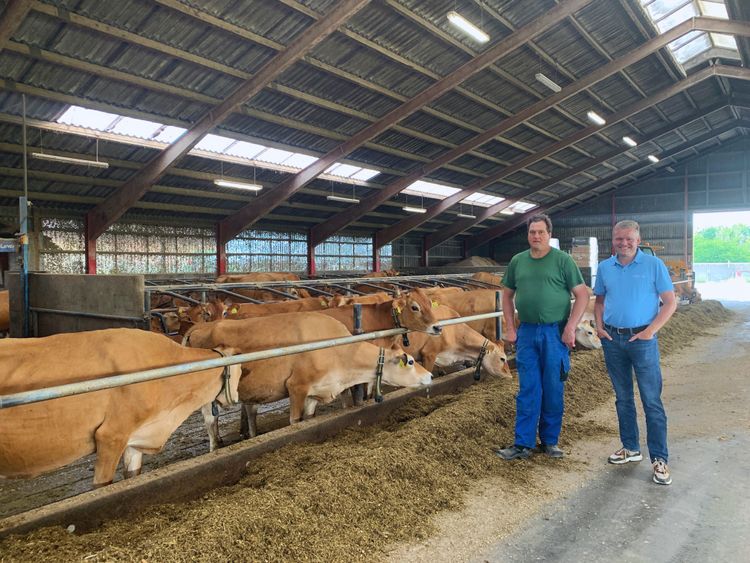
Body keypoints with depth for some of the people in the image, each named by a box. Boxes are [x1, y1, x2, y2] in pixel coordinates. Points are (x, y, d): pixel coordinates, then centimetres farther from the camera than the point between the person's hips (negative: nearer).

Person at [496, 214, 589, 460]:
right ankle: (523, 443, 12)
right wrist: (510, 328, 8)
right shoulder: (517, 261, 8)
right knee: (527, 390, 6)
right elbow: (507, 295, 16)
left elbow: (582, 295, -4)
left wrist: (570, 327, -11)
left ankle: (549, 441, 22)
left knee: (553, 390, 7)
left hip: (555, 333, -3)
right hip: (526, 332, 3)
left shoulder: (563, 260, -3)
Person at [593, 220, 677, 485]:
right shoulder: (605, 267, 6)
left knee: (652, 400, -2)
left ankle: (659, 459, 7)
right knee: (623, 398, 13)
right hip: (612, 340, 4)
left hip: (642, 339, -4)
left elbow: (670, 302, -5)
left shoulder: (654, 265, -5)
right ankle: (631, 448, 27)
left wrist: (650, 331, -14)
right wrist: (599, 325, 1)